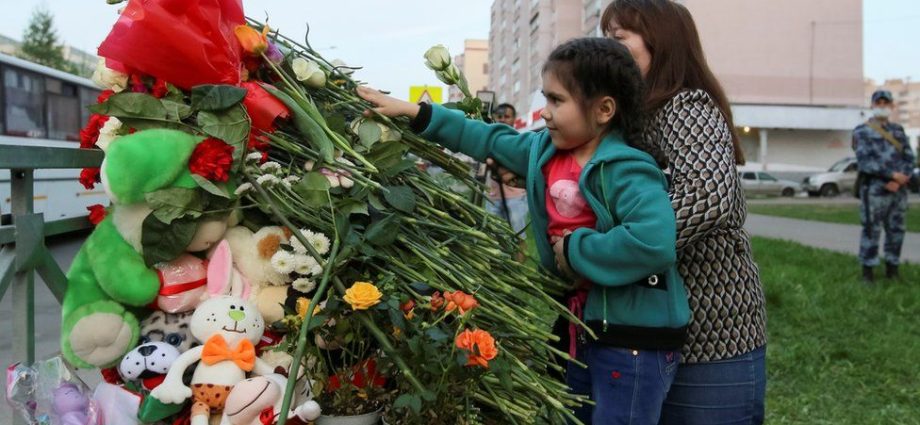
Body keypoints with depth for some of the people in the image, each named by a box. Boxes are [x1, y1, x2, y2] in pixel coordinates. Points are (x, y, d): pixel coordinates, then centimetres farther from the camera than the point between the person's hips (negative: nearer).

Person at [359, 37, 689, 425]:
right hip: (583, 327, 9)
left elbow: (654, 241, -37)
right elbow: (490, 140, 14)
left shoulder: (625, 171, -22)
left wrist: (576, 250, -23)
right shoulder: (546, 151, 3)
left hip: (637, 339, -8)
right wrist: (415, 113, 15)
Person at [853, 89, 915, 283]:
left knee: (896, 230, 8)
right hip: (874, 190, -5)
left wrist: (898, 181, -11)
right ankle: (868, 271, 4)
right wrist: (892, 175, -17)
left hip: (898, 190, 5)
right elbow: (865, 161, -14)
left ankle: (892, 269, 19)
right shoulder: (862, 131, -3)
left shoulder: (898, 130, 14)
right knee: (871, 231, -4)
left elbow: (909, 158, 6)